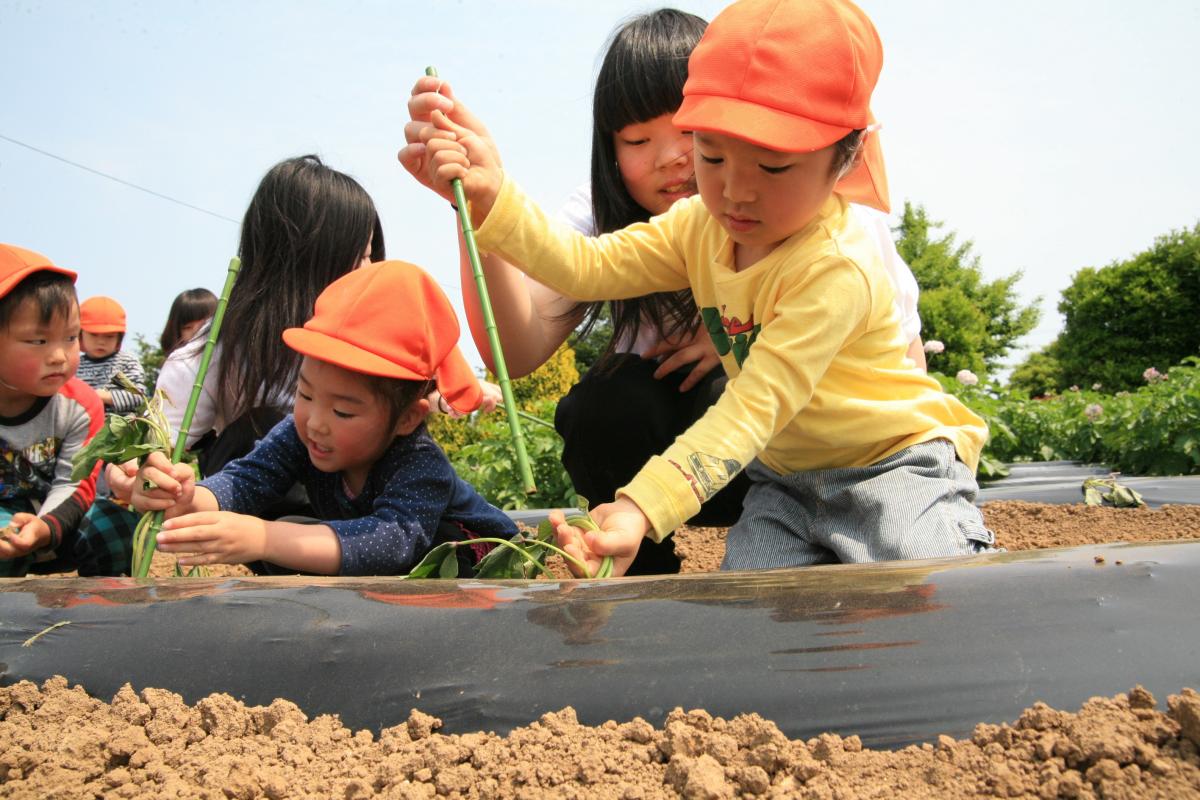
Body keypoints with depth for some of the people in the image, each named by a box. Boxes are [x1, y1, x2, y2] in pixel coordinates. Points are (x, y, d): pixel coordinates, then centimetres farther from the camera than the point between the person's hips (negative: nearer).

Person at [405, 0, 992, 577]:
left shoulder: (835, 268, -29)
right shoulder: (702, 227, -5)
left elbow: (756, 407, -36)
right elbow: (589, 266, -8)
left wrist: (642, 509, -47)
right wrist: (492, 197, -21)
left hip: (895, 464, -5)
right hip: (785, 476, 5)